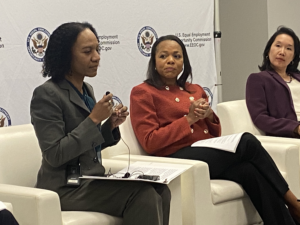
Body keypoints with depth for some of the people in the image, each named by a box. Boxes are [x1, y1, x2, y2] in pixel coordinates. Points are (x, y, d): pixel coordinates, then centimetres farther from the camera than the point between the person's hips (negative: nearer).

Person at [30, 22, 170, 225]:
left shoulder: (86, 90, 13)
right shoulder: (46, 94, -12)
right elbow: (54, 155, -19)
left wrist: (110, 125, 0)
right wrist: (94, 119, -19)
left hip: (92, 181, 8)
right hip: (64, 188, -8)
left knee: (160, 191, -14)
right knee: (143, 196, -25)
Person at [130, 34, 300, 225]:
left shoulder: (195, 90, 20)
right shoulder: (142, 93, 3)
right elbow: (150, 142, -7)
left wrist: (209, 116, -1)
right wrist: (189, 118, -10)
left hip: (210, 154, 6)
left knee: (251, 170, -30)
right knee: (248, 142, -24)